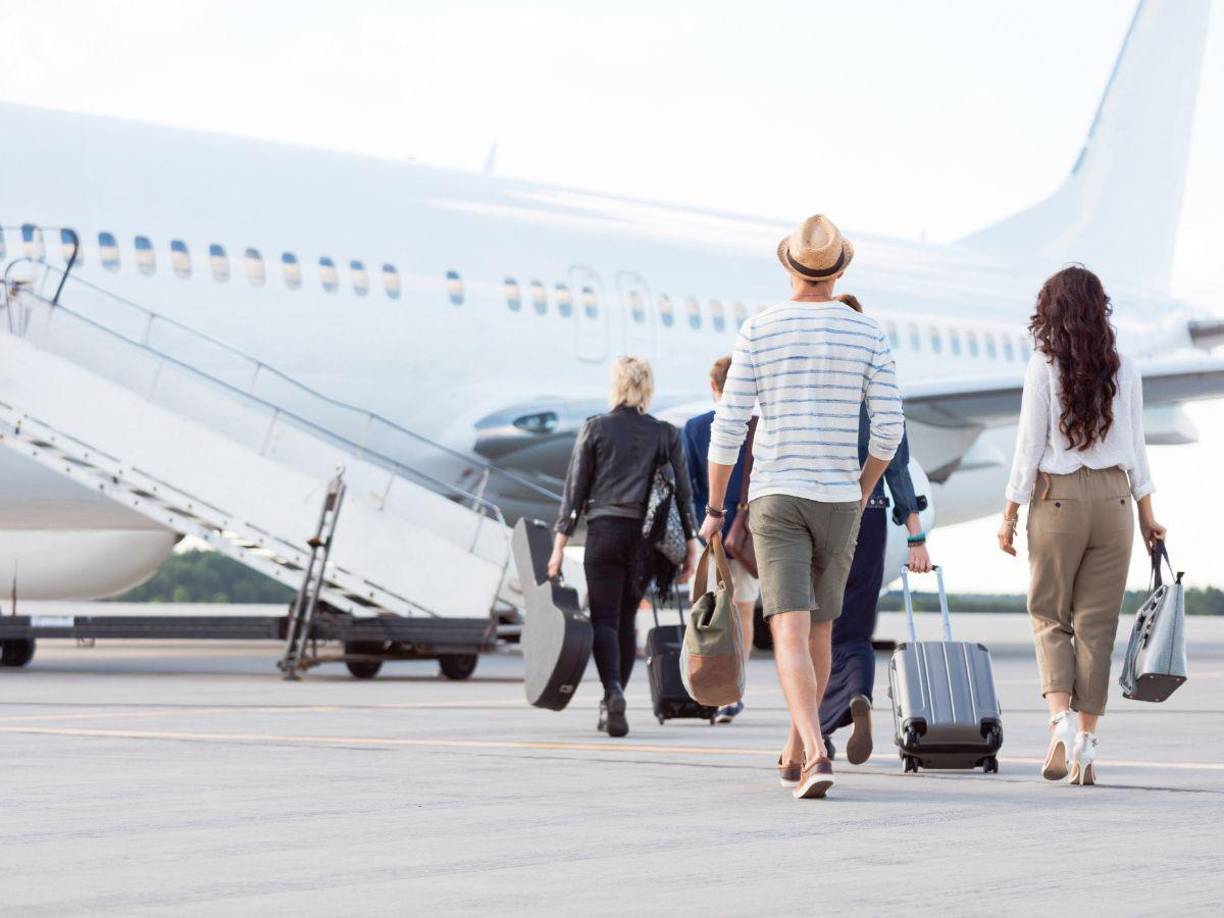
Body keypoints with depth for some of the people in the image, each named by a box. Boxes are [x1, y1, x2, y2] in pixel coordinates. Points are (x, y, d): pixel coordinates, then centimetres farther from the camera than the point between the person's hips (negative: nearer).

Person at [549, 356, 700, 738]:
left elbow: (574, 489, 0)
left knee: (604, 619, -3)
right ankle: (611, 706, 15)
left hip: (604, 531, -2)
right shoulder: (666, 435, 6)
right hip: (646, 535, 2)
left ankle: (613, 691, -27)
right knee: (627, 619, 13)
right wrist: (691, 545, 7)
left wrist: (560, 543, 1)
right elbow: (682, 491, 3)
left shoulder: (595, 428, 2)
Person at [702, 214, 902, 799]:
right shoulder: (867, 333, 0)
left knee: (791, 636, -9)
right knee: (818, 630, 19)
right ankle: (795, 752, 31)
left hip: (775, 499, -2)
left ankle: (816, 754, -30)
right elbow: (888, 427, -1)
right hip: (838, 501, 2)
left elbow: (728, 426, -5)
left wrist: (714, 508, 5)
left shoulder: (758, 330, -4)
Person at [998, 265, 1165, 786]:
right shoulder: (1124, 370, 5)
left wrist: (1009, 514, 1)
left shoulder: (1044, 366, -5)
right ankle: (1087, 742, 3)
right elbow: (1134, 447, 8)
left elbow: (1030, 445, -5)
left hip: (1057, 497, -3)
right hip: (1114, 498, 3)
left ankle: (1060, 720, -12)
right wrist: (1148, 515, 15)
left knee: (1049, 615, 8)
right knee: (1097, 621, 5)